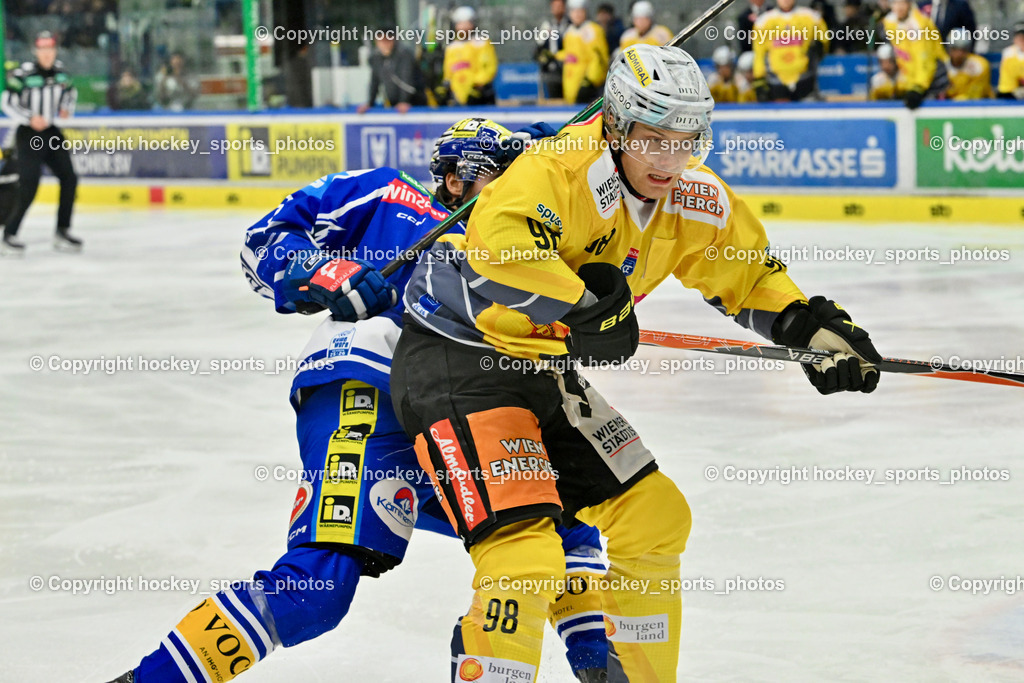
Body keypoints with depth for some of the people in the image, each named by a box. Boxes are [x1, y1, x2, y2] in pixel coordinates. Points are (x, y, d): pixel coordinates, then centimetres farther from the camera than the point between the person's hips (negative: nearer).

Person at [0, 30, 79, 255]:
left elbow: (70, 92, 22)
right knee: (28, 188, -12)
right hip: (29, 135, -7)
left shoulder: (61, 72, 4)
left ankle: (62, 233, 13)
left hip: (51, 133, 7)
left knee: (69, 179, 2)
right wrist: (30, 119, -21)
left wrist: (67, 109, 2)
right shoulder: (23, 74, -15)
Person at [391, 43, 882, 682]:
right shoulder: (564, 169, -26)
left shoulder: (696, 201, 1)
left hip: (541, 369, 9)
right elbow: (496, 243, -42)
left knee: (654, 516, 14)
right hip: (455, 359, -9)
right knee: (524, 550, -22)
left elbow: (749, 273, 17)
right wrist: (583, 308, -34)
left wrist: (811, 324, 2)